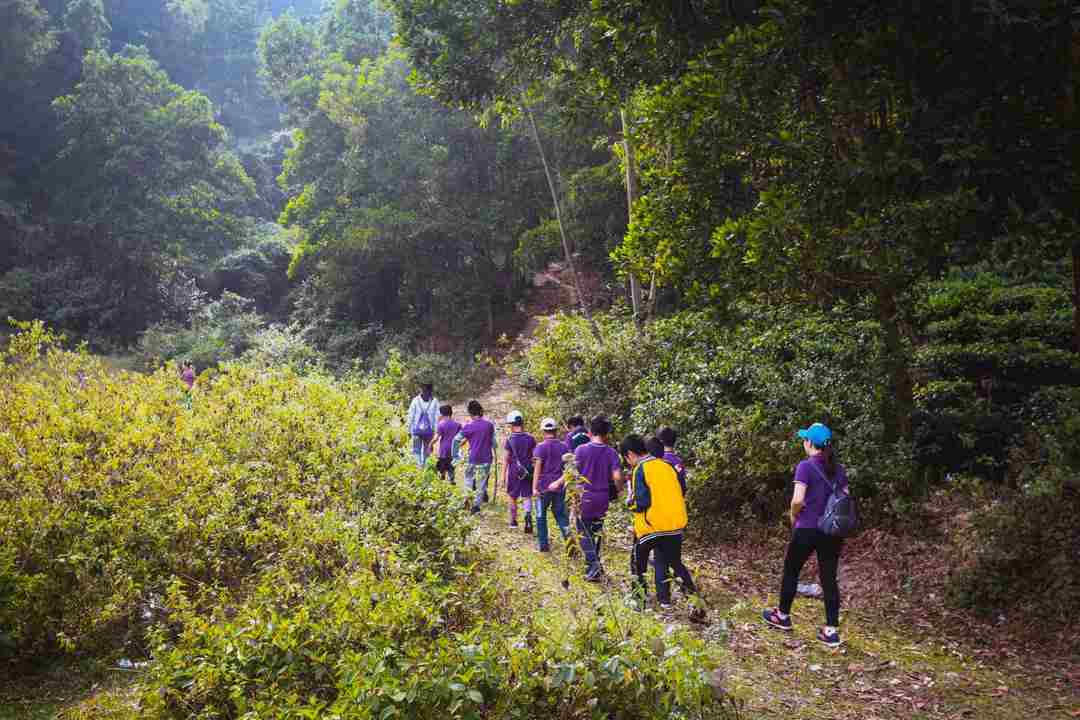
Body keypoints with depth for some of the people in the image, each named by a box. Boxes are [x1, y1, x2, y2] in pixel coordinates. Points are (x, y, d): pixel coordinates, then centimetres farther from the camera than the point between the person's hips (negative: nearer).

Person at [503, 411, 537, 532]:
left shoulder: (509, 440, -10)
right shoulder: (530, 438, -3)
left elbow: (506, 459, -8)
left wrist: (503, 476, -3)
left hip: (514, 472, -1)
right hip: (528, 471, 1)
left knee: (512, 497, 16)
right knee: (527, 496, 6)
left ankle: (513, 521, 28)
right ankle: (528, 515, -20)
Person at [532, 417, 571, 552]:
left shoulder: (541, 447, -8)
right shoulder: (564, 446, 6)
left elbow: (537, 467, -13)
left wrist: (534, 487, -14)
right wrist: (559, 481, 9)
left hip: (543, 487, -3)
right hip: (559, 487, 3)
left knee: (541, 515, 10)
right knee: (560, 514, 12)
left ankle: (543, 544, 13)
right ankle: (568, 535, -11)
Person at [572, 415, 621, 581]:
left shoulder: (581, 450, -10)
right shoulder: (611, 453, -5)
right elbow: (617, 476, -13)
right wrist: (616, 491, 5)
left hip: (585, 497, -3)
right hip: (603, 498, 3)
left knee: (584, 532, 7)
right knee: (596, 531, 19)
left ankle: (594, 565, -5)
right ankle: (594, 564, 27)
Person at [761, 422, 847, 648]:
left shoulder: (806, 466, -12)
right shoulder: (838, 469, 6)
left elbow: (798, 500, -19)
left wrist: (793, 517, -1)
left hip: (808, 530, -5)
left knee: (791, 571, 14)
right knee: (829, 578, 7)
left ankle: (783, 616, 28)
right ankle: (831, 631, 7)